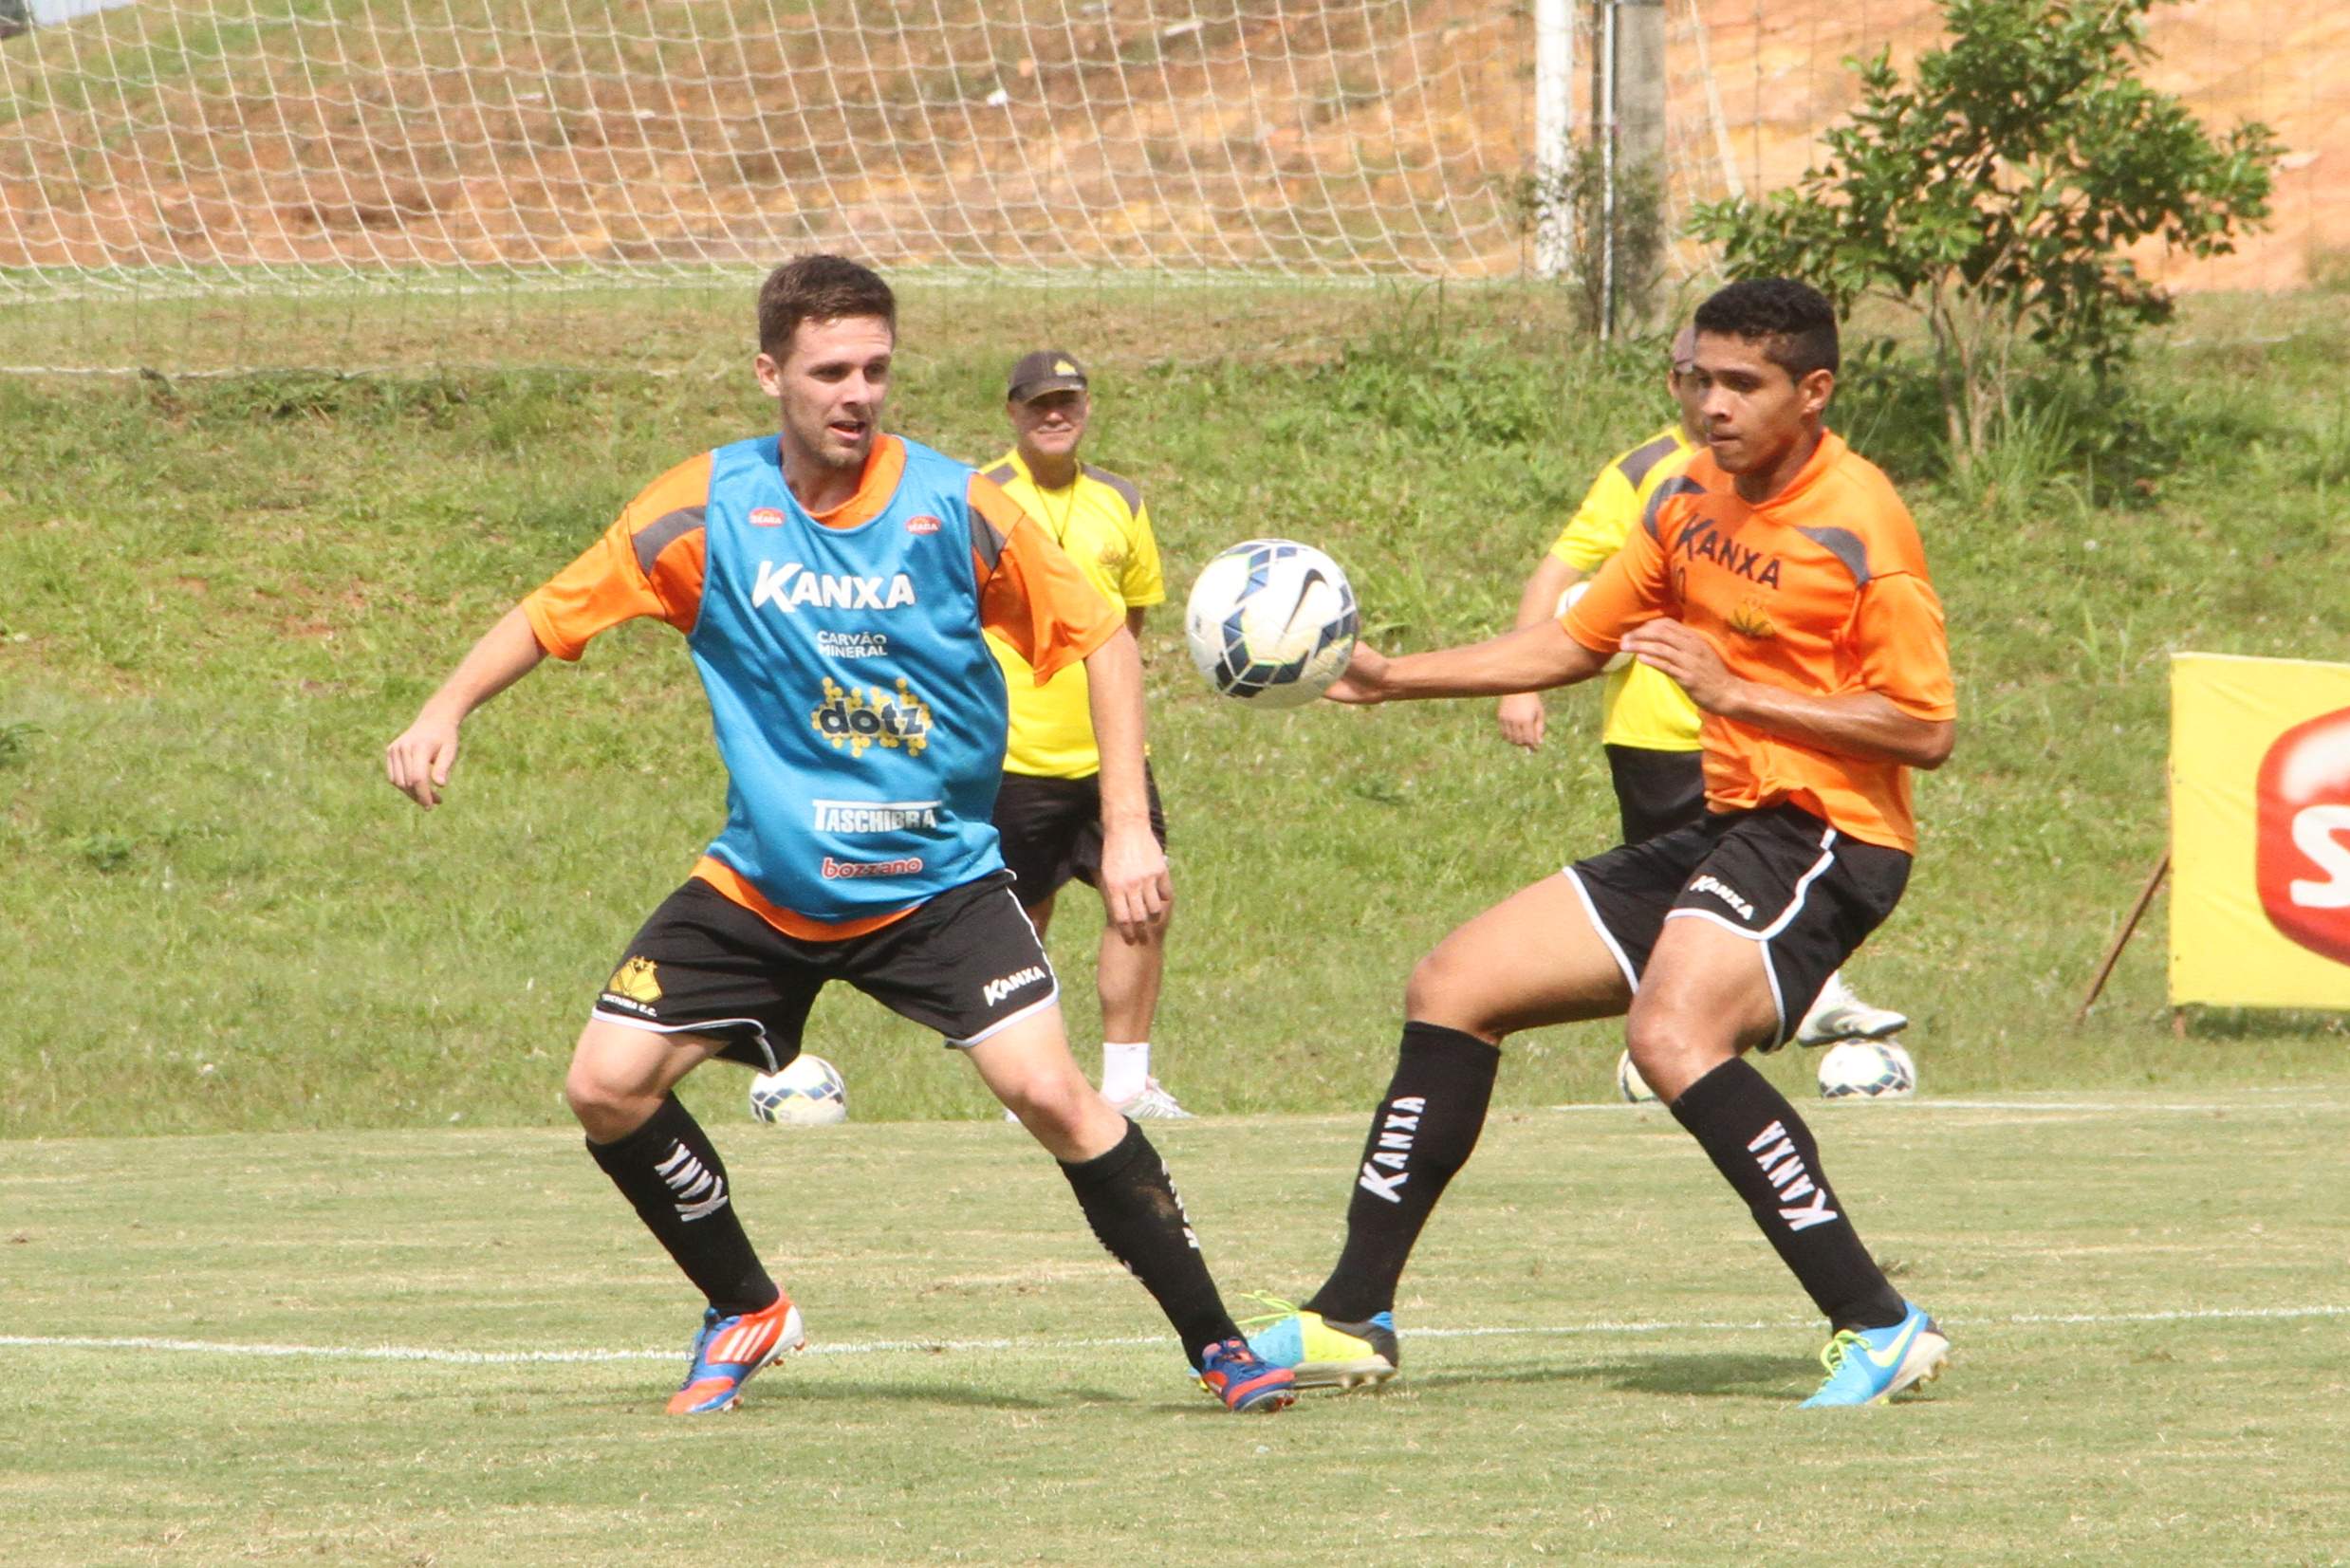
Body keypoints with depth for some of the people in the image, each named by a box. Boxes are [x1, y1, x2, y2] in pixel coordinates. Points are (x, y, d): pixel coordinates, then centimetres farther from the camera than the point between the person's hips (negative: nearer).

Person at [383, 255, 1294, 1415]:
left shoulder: (954, 507, -11)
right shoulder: (712, 506, -8)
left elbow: (1099, 639, -2)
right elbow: (557, 612, -1)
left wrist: (1128, 828, -9)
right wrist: (447, 711, -18)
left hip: (938, 878, -2)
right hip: (761, 884, 2)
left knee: (1048, 1091, -19)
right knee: (606, 1087, -5)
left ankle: (1215, 1343, -7)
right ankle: (747, 1311, 19)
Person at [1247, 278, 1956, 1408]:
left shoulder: (1858, 525, -14)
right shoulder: (1691, 504, 10)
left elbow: (1927, 728, -18)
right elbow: (1573, 644, 21)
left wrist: (1735, 691, -21)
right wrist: (1389, 677, 14)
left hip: (1823, 837, -9)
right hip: (1724, 829, 9)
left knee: (1673, 1033, -34)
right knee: (1452, 987, 8)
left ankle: (1876, 1328, -31)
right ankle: (1353, 1320, 15)